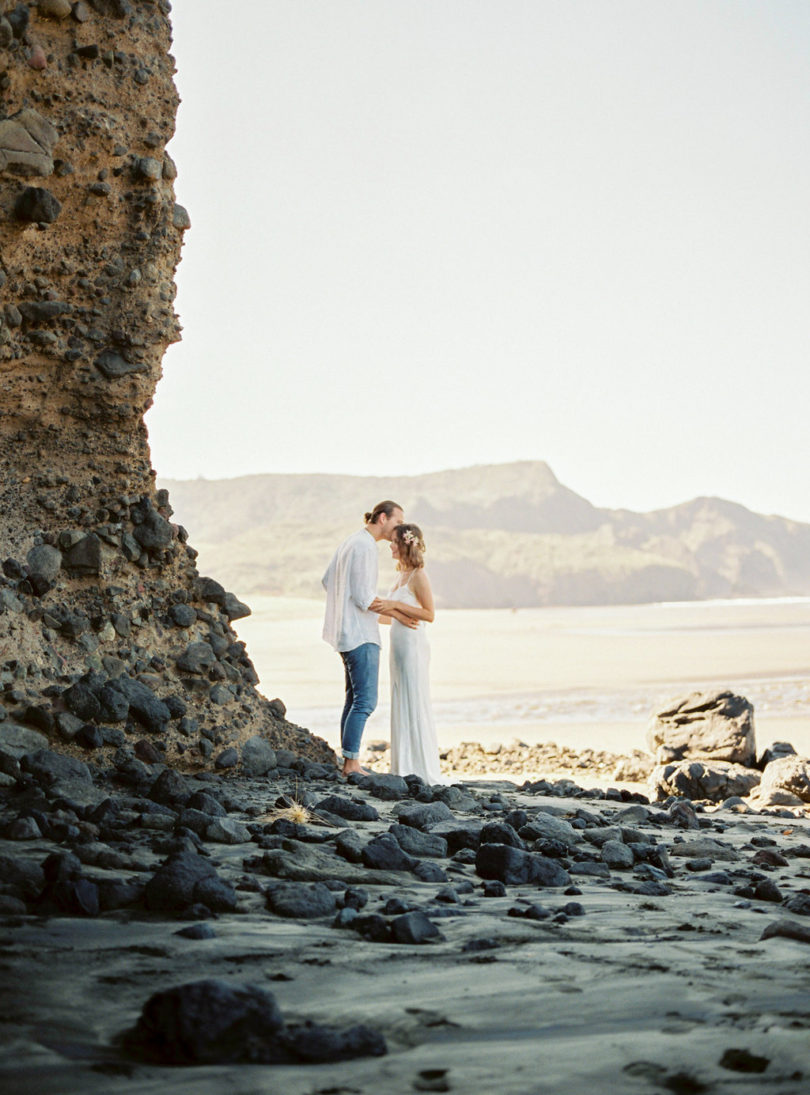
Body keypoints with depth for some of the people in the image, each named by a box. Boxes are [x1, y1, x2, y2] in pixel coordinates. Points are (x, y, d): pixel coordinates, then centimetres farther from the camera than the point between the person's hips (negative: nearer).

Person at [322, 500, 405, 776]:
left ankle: (348, 762, 10)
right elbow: (365, 598, -19)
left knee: (355, 698, 11)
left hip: (346, 632, 11)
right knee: (365, 700, -11)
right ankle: (351, 763, -13)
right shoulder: (365, 546, -15)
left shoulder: (350, 542, 16)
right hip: (360, 633, -11)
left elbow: (328, 581, 23)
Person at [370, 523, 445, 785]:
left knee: (414, 705, -6)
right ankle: (404, 768, 14)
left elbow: (429, 614, -15)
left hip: (413, 645, -9)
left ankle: (423, 770, -2)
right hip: (399, 645, 9)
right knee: (400, 705, 9)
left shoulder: (418, 576, -10)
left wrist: (396, 605, -18)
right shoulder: (401, 575, 15)